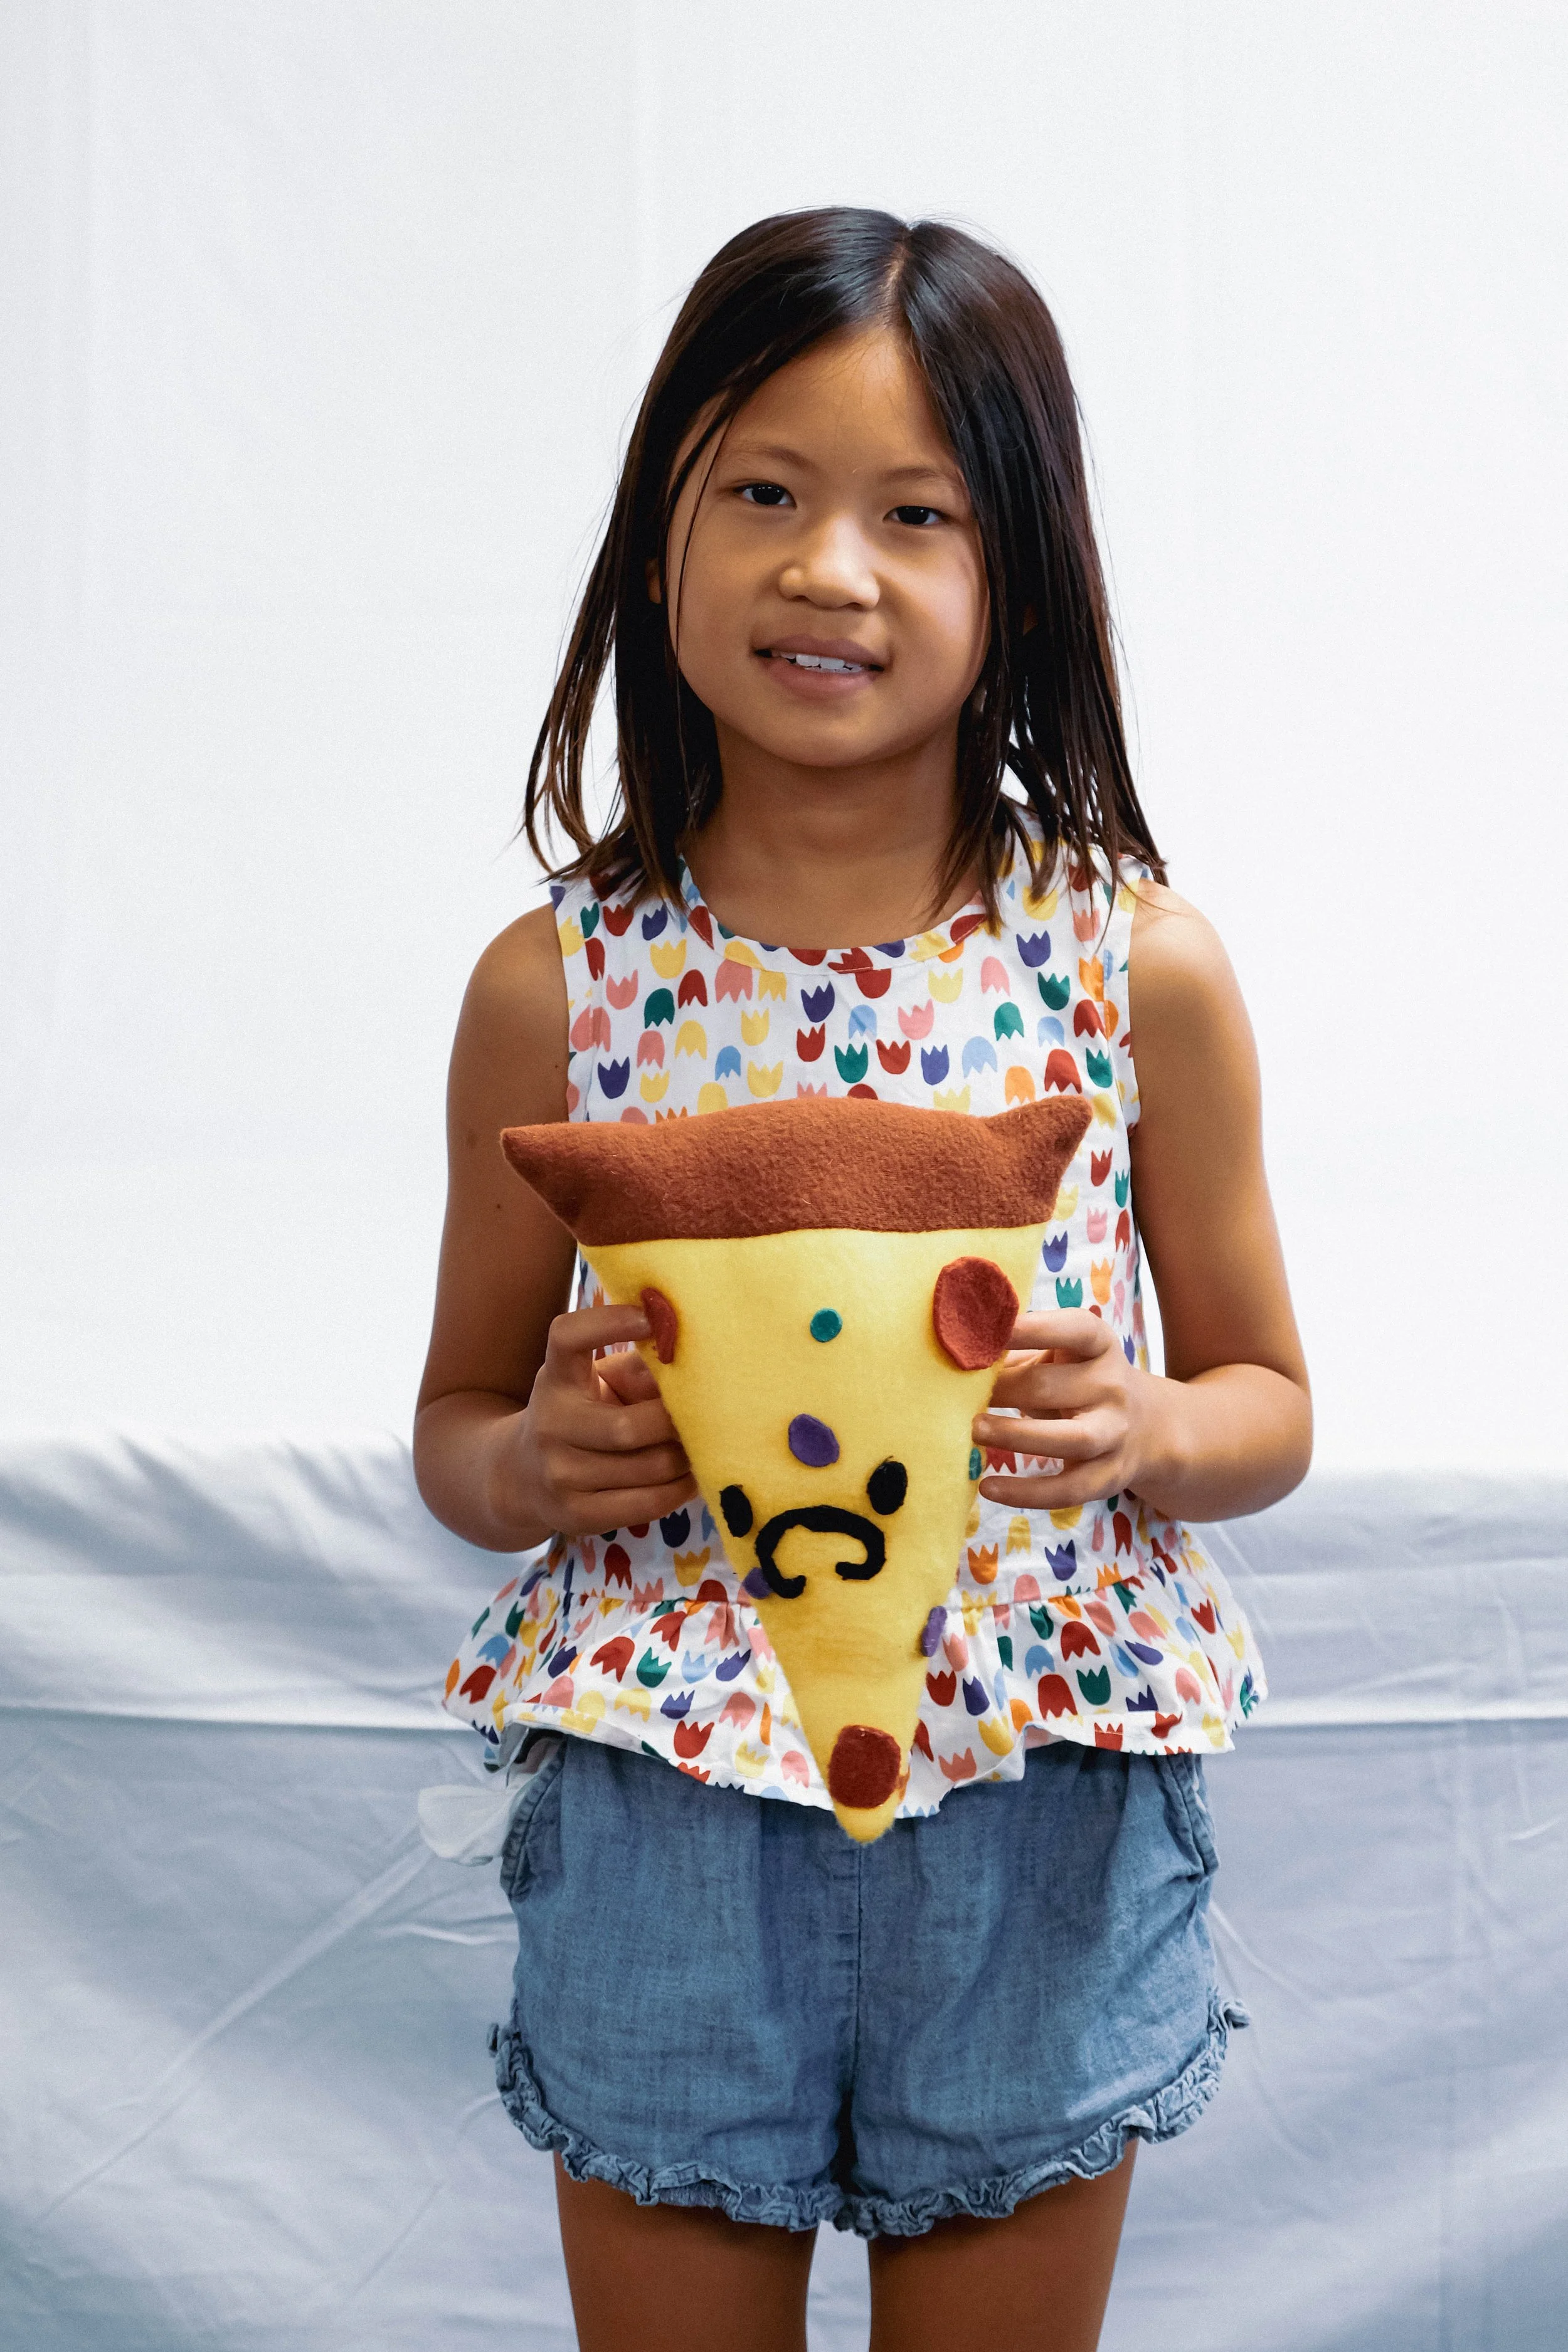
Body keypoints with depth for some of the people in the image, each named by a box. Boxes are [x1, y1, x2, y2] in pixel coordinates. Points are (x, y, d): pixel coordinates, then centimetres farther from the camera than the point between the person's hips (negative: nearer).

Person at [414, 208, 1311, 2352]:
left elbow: (1271, 1404, 4)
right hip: (659, 1828, 0)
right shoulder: (555, 985, -5)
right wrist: (537, 1460, -16)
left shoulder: (1143, 964, -6)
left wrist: (1138, 1430, -17)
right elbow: (456, 1425, 6)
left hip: (1035, 1827, 0)